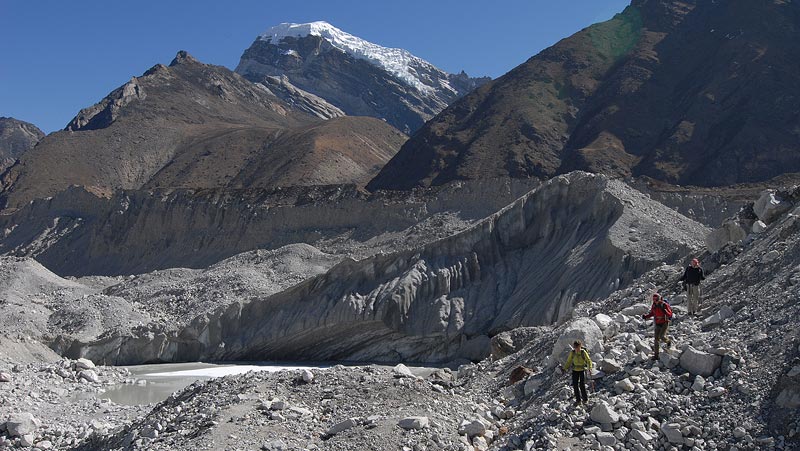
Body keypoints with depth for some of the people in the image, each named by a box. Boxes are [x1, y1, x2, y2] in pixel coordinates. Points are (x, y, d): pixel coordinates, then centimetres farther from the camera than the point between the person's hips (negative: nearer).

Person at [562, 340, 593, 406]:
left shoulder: (583, 352, -15)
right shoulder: (572, 352, -7)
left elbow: (588, 360, -11)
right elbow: (569, 361, 5)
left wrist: (589, 368, -26)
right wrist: (565, 368, 0)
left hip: (582, 370, -3)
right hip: (575, 370, 3)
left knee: (582, 385, -7)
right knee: (575, 385, 2)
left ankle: (585, 399, 11)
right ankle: (578, 400, 12)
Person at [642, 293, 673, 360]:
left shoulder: (664, 305, -14)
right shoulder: (653, 306, 1)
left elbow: (670, 314, -16)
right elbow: (651, 314, 15)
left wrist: (664, 311, -33)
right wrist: (646, 316, -1)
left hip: (664, 323, -5)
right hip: (657, 324, 5)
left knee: (662, 336, -20)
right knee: (657, 339, -1)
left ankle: (668, 341, 17)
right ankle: (656, 355, 3)